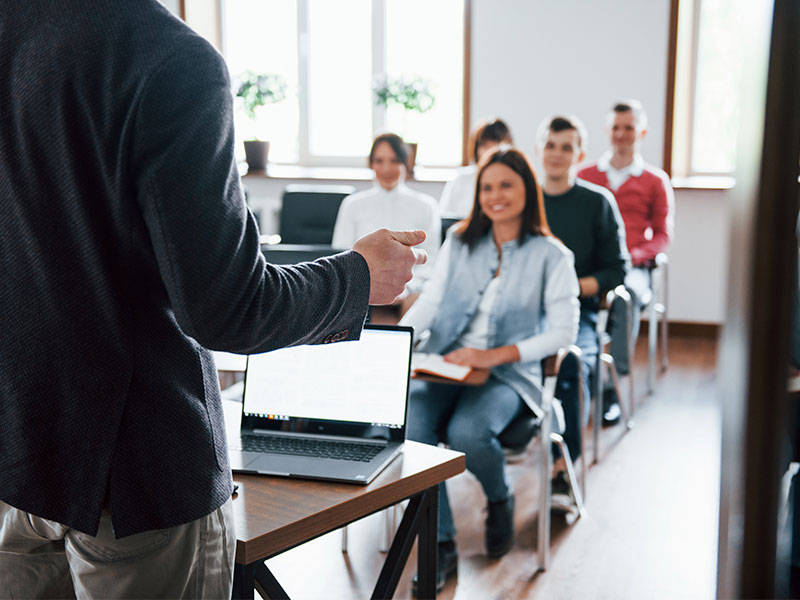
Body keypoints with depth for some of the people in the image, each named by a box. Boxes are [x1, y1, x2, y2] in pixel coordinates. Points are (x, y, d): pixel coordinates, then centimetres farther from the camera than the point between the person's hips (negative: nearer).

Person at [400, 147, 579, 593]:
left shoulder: (551, 255, 2)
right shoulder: (459, 242, 14)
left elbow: (563, 331, -4)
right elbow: (429, 302, 10)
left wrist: (495, 356, -15)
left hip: (508, 373, -3)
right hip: (444, 364, 3)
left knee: (467, 432, -33)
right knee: (408, 425, -27)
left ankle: (501, 499, 4)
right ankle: (442, 546, -13)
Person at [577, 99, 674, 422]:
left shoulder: (656, 181, 16)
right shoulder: (585, 175, 21)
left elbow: (663, 236, 13)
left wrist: (633, 255, -7)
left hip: (632, 267, -1)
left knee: (626, 292, -39)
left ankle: (614, 387, -33)